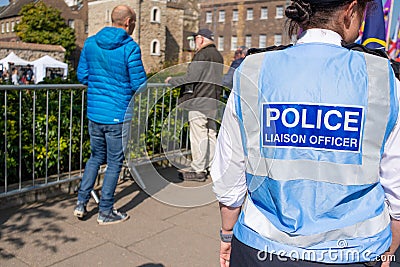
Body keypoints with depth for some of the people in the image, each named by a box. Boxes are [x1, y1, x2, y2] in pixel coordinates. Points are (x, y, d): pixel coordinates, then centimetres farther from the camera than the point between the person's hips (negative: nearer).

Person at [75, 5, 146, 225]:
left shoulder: (90, 43, 4)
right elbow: (139, 85, -13)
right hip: (118, 116, -5)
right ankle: (105, 212, 18)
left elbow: (82, 76, 8)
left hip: (94, 113, 6)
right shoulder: (130, 48, -14)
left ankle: (81, 203, 22)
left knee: (96, 157, 22)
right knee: (114, 163, 8)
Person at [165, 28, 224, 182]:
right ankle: (209, 166, 22)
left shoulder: (202, 55, -12)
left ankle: (198, 170, -2)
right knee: (211, 134, 13)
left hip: (199, 102, -9)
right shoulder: (218, 56, 16)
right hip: (213, 102, 9)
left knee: (198, 135, -6)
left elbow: (191, 78, -16)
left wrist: (171, 81, -2)